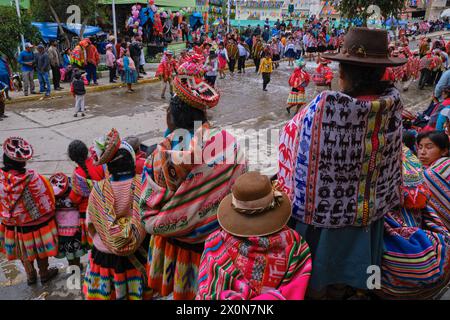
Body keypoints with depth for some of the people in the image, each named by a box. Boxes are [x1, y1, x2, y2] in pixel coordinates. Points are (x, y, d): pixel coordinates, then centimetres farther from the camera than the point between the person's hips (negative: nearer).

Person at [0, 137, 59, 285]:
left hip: (13, 226, 3)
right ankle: (44, 274, 42)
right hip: (36, 223, -3)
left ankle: (30, 276, 45)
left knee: (24, 252, 25)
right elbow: (46, 205, -19)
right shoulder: (32, 178, -30)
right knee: (40, 250, 22)